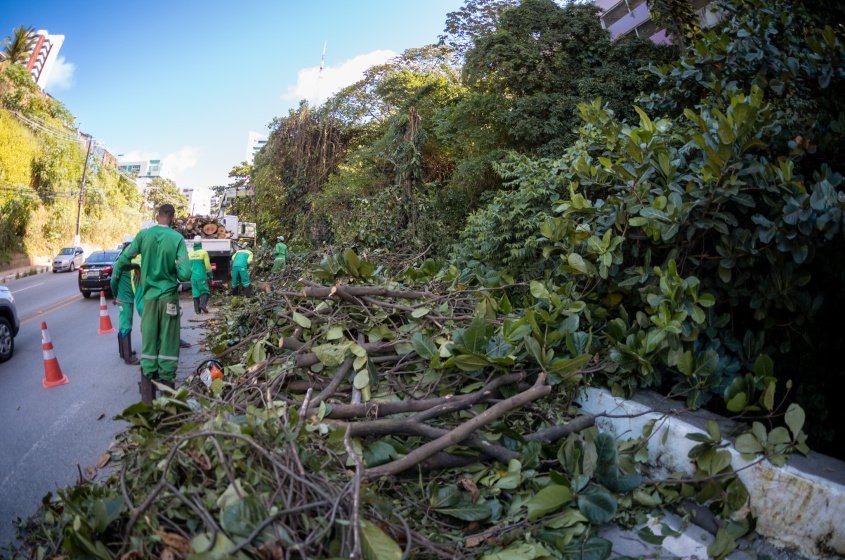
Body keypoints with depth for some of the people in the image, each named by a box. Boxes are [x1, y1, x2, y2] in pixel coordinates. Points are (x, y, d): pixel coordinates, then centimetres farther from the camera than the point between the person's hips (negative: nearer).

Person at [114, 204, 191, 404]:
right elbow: (185, 274, -13)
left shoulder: (143, 235, -1)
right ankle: (166, 386, 9)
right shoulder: (177, 238, -8)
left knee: (149, 343, 7)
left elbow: (122, 261, 2)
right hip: (169, 296, -2)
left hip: (150, 296, 2)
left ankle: (148, 393, 10)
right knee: (168, 344, 4)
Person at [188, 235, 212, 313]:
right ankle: (203, 304, -18)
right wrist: (210, 274, 6)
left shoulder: (190, 253, 5)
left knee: (195, 293, 8)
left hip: (193, 276, 4)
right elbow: (207, 265, -7)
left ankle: (197, 309, 7)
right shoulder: (204, 252, -8)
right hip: (202, 275, -4)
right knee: (204, 291, 4)